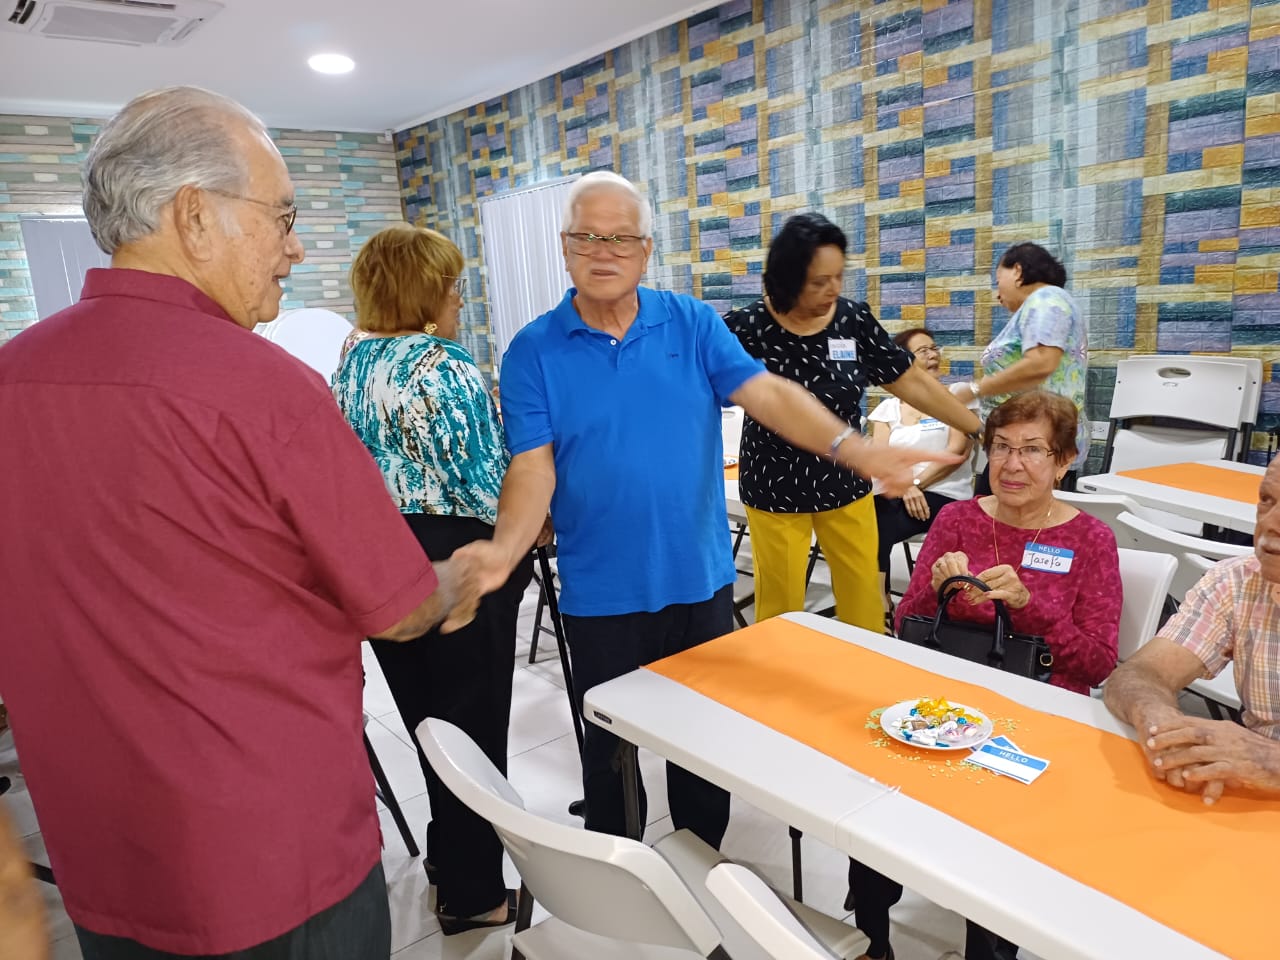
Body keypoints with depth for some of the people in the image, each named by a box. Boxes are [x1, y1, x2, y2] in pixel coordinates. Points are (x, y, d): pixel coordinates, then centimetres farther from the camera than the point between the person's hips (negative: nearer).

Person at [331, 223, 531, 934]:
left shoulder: (349, 364, 8)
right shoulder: (443, 369, -18)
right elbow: (484, 482, -18)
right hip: (456, 562, -8)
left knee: (426, 713, 22)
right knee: (473, 723, 6)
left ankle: (447, 855, 42)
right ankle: (473, 895, 21)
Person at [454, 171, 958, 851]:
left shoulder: (693, 325, 0)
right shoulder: (533, 353, -5)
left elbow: (767, 393, -10)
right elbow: (532, 467, -12)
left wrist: (851, 448, -26)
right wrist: (505, 548, -30)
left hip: (701, 580, 2)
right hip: (602, 596, -2)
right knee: (610, 747, 15)